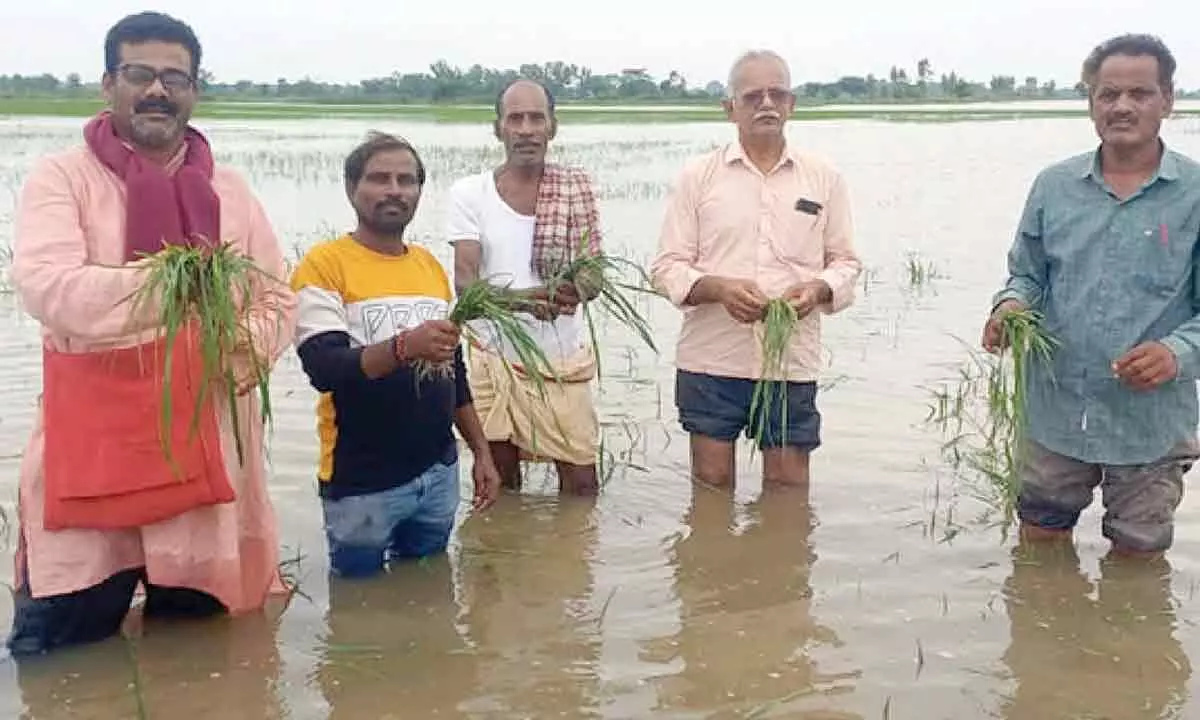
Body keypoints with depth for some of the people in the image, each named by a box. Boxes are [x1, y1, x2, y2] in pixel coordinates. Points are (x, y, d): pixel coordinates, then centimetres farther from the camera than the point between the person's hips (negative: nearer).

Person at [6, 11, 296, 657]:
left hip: (208, 446, 4)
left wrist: (246, 346, -12)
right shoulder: (60, 179, -2)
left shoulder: (229, 191, 11)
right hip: (91, 448, -3)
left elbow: (278, 302, 10)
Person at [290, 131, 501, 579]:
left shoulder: (431, 265, 10)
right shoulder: (324, 264, -10)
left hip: (438, 472, 5)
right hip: (361, 482, -5)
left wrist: (482, 452, 14)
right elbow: (323, 368, -22)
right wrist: (403, 347, -36)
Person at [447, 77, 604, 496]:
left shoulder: (576, 187, 0)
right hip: (495, 355, 0)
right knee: (499, 484, 11)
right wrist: (519, 298, -33)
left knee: (582, 481, 5)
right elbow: (464, 282, -12)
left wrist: (577, 289, -27)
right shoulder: (469, 192, -4)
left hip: (563, 357, 1)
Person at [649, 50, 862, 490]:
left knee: (789, 488, 7)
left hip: (792, 362, 1)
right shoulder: (697, 177, 3)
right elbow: (668, 267, 1)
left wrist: (818, 289, -11)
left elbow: (846, 261, 12)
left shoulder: (824, 179, 8)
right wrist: (719, 288, -19)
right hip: (710, 360, -1)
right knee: (711, 484, 8)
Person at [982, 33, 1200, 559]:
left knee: (1136, 561, 16)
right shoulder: (1053, 186, 2)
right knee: (1038, 550, 19)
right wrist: (1010, 305, -13)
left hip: (1150, 423, -2)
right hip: (1055, 414, 2)